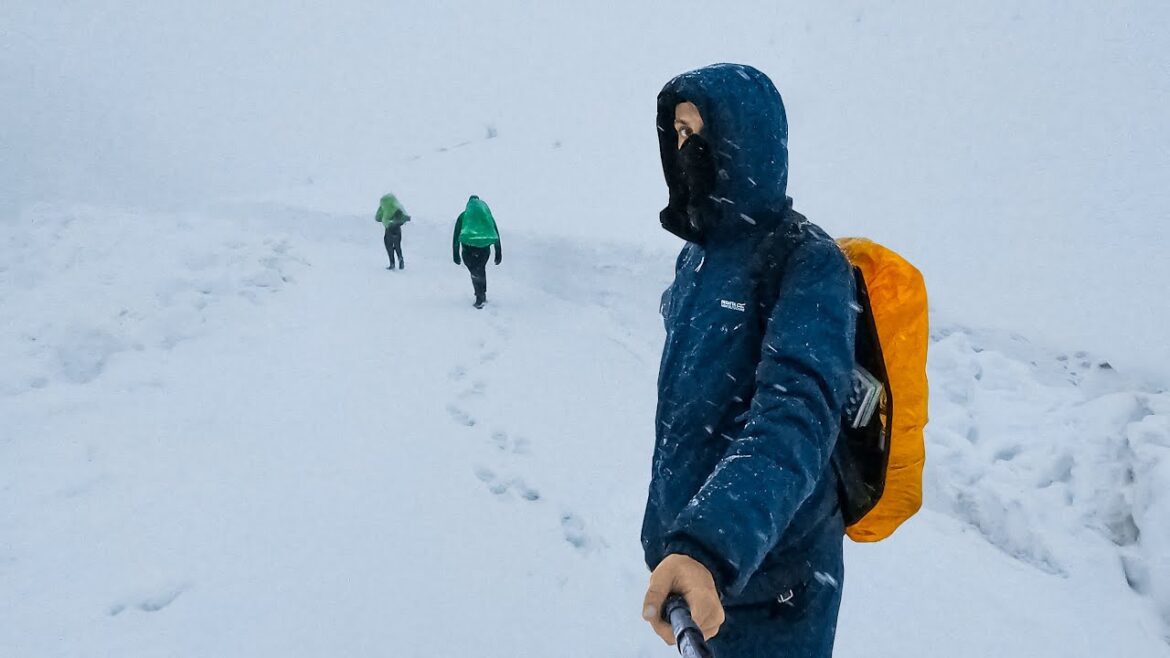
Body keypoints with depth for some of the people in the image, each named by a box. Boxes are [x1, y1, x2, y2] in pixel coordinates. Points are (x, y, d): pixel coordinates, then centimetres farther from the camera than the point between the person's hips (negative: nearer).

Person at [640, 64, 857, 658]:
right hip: (685, 549, 7)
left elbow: (795, 420, -34)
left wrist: (709, 546, -47)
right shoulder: (698, 255, 5)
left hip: (767, 578, -7)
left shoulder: (808, 263, -19)